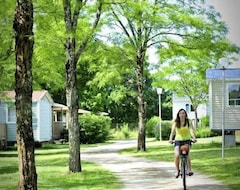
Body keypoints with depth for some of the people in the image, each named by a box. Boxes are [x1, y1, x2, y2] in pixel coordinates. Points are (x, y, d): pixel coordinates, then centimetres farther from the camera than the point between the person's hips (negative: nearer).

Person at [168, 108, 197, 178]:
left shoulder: (189, 122, -3)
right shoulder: (176, 122, -2)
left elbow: (191, 130, -17)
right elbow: (172, 131, -16)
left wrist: (194, 138, -36)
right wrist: (170, 139, -34)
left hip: (187, 140, -1)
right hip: (178, 140, 1)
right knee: (176, 155, -20)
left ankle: (189, 170, -23)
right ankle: (177, 170, -2)